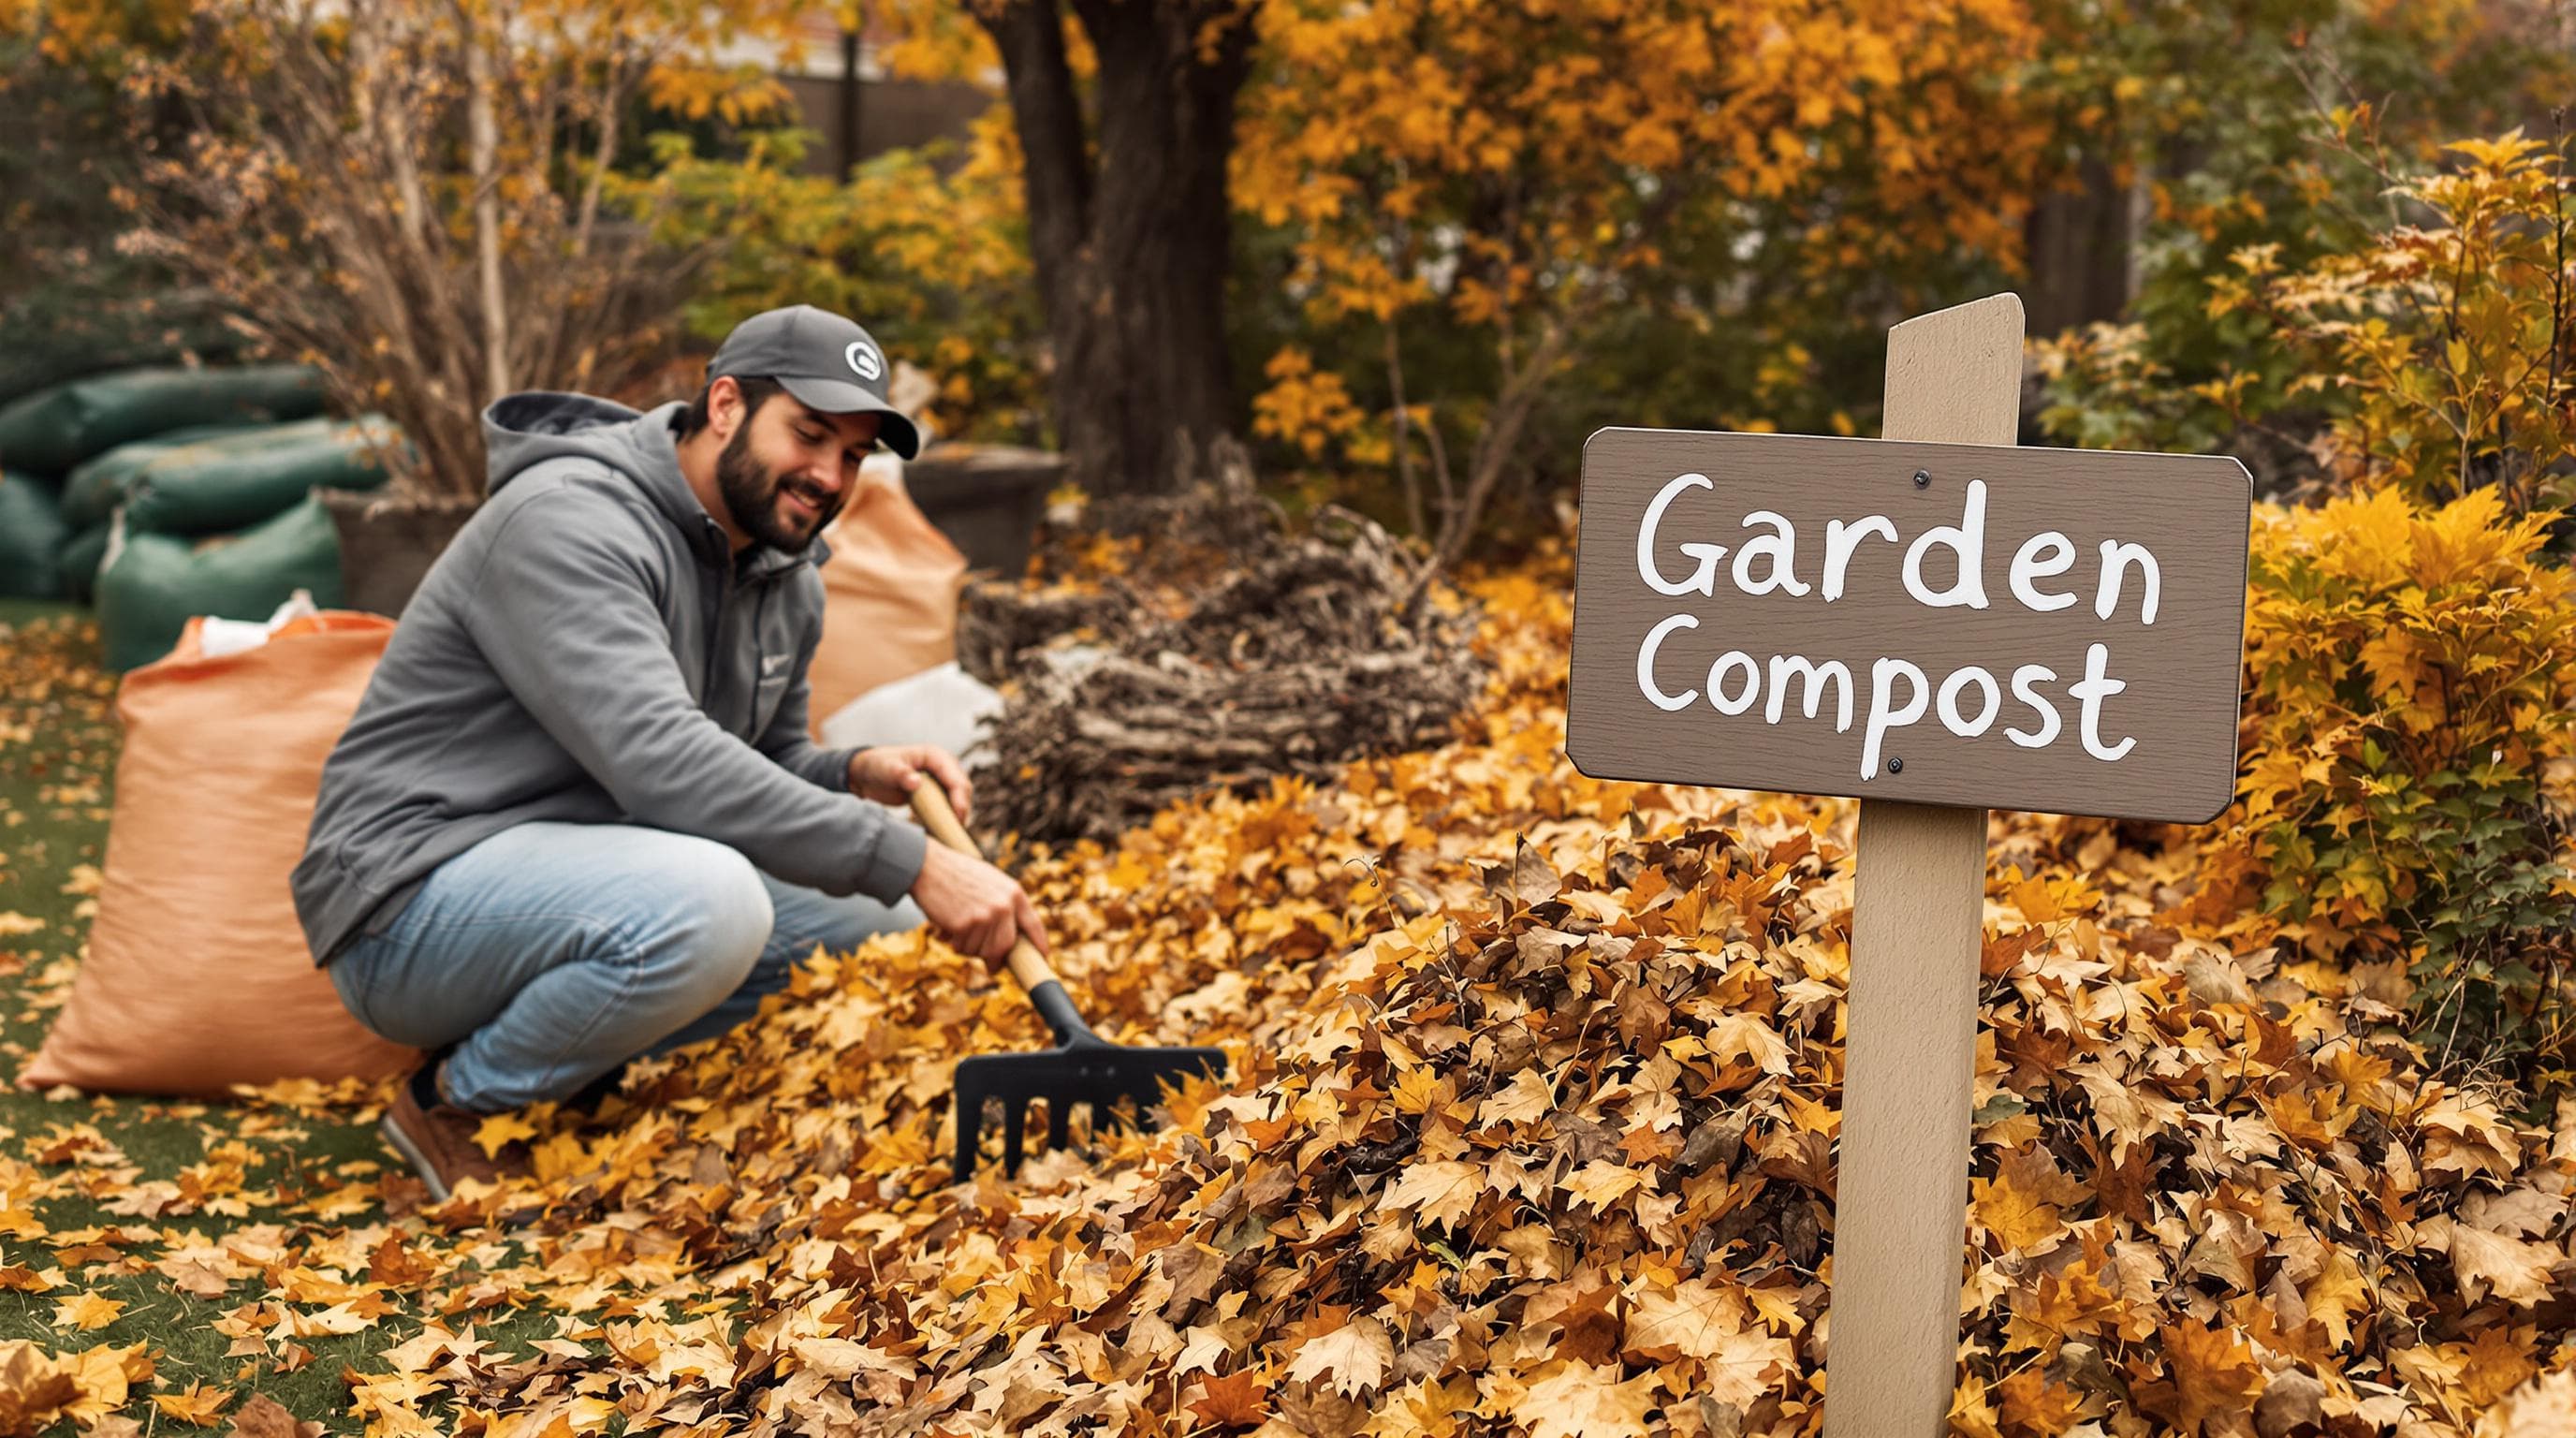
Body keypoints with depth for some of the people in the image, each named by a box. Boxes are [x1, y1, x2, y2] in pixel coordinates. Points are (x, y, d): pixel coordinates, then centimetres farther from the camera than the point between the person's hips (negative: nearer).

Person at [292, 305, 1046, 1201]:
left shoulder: (787, 577, 9)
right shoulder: (567, 522, -20)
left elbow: (760, 768, 20)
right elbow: (662, 761, -32)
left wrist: (856, 776, -5)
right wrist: (908, 863, -34)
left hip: (574, 880, 9)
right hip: (415, 899, -9)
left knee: (886, 916, 0)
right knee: (705, 906, -36)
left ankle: (554, 1059, 3)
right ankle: (459, 1104, -10)